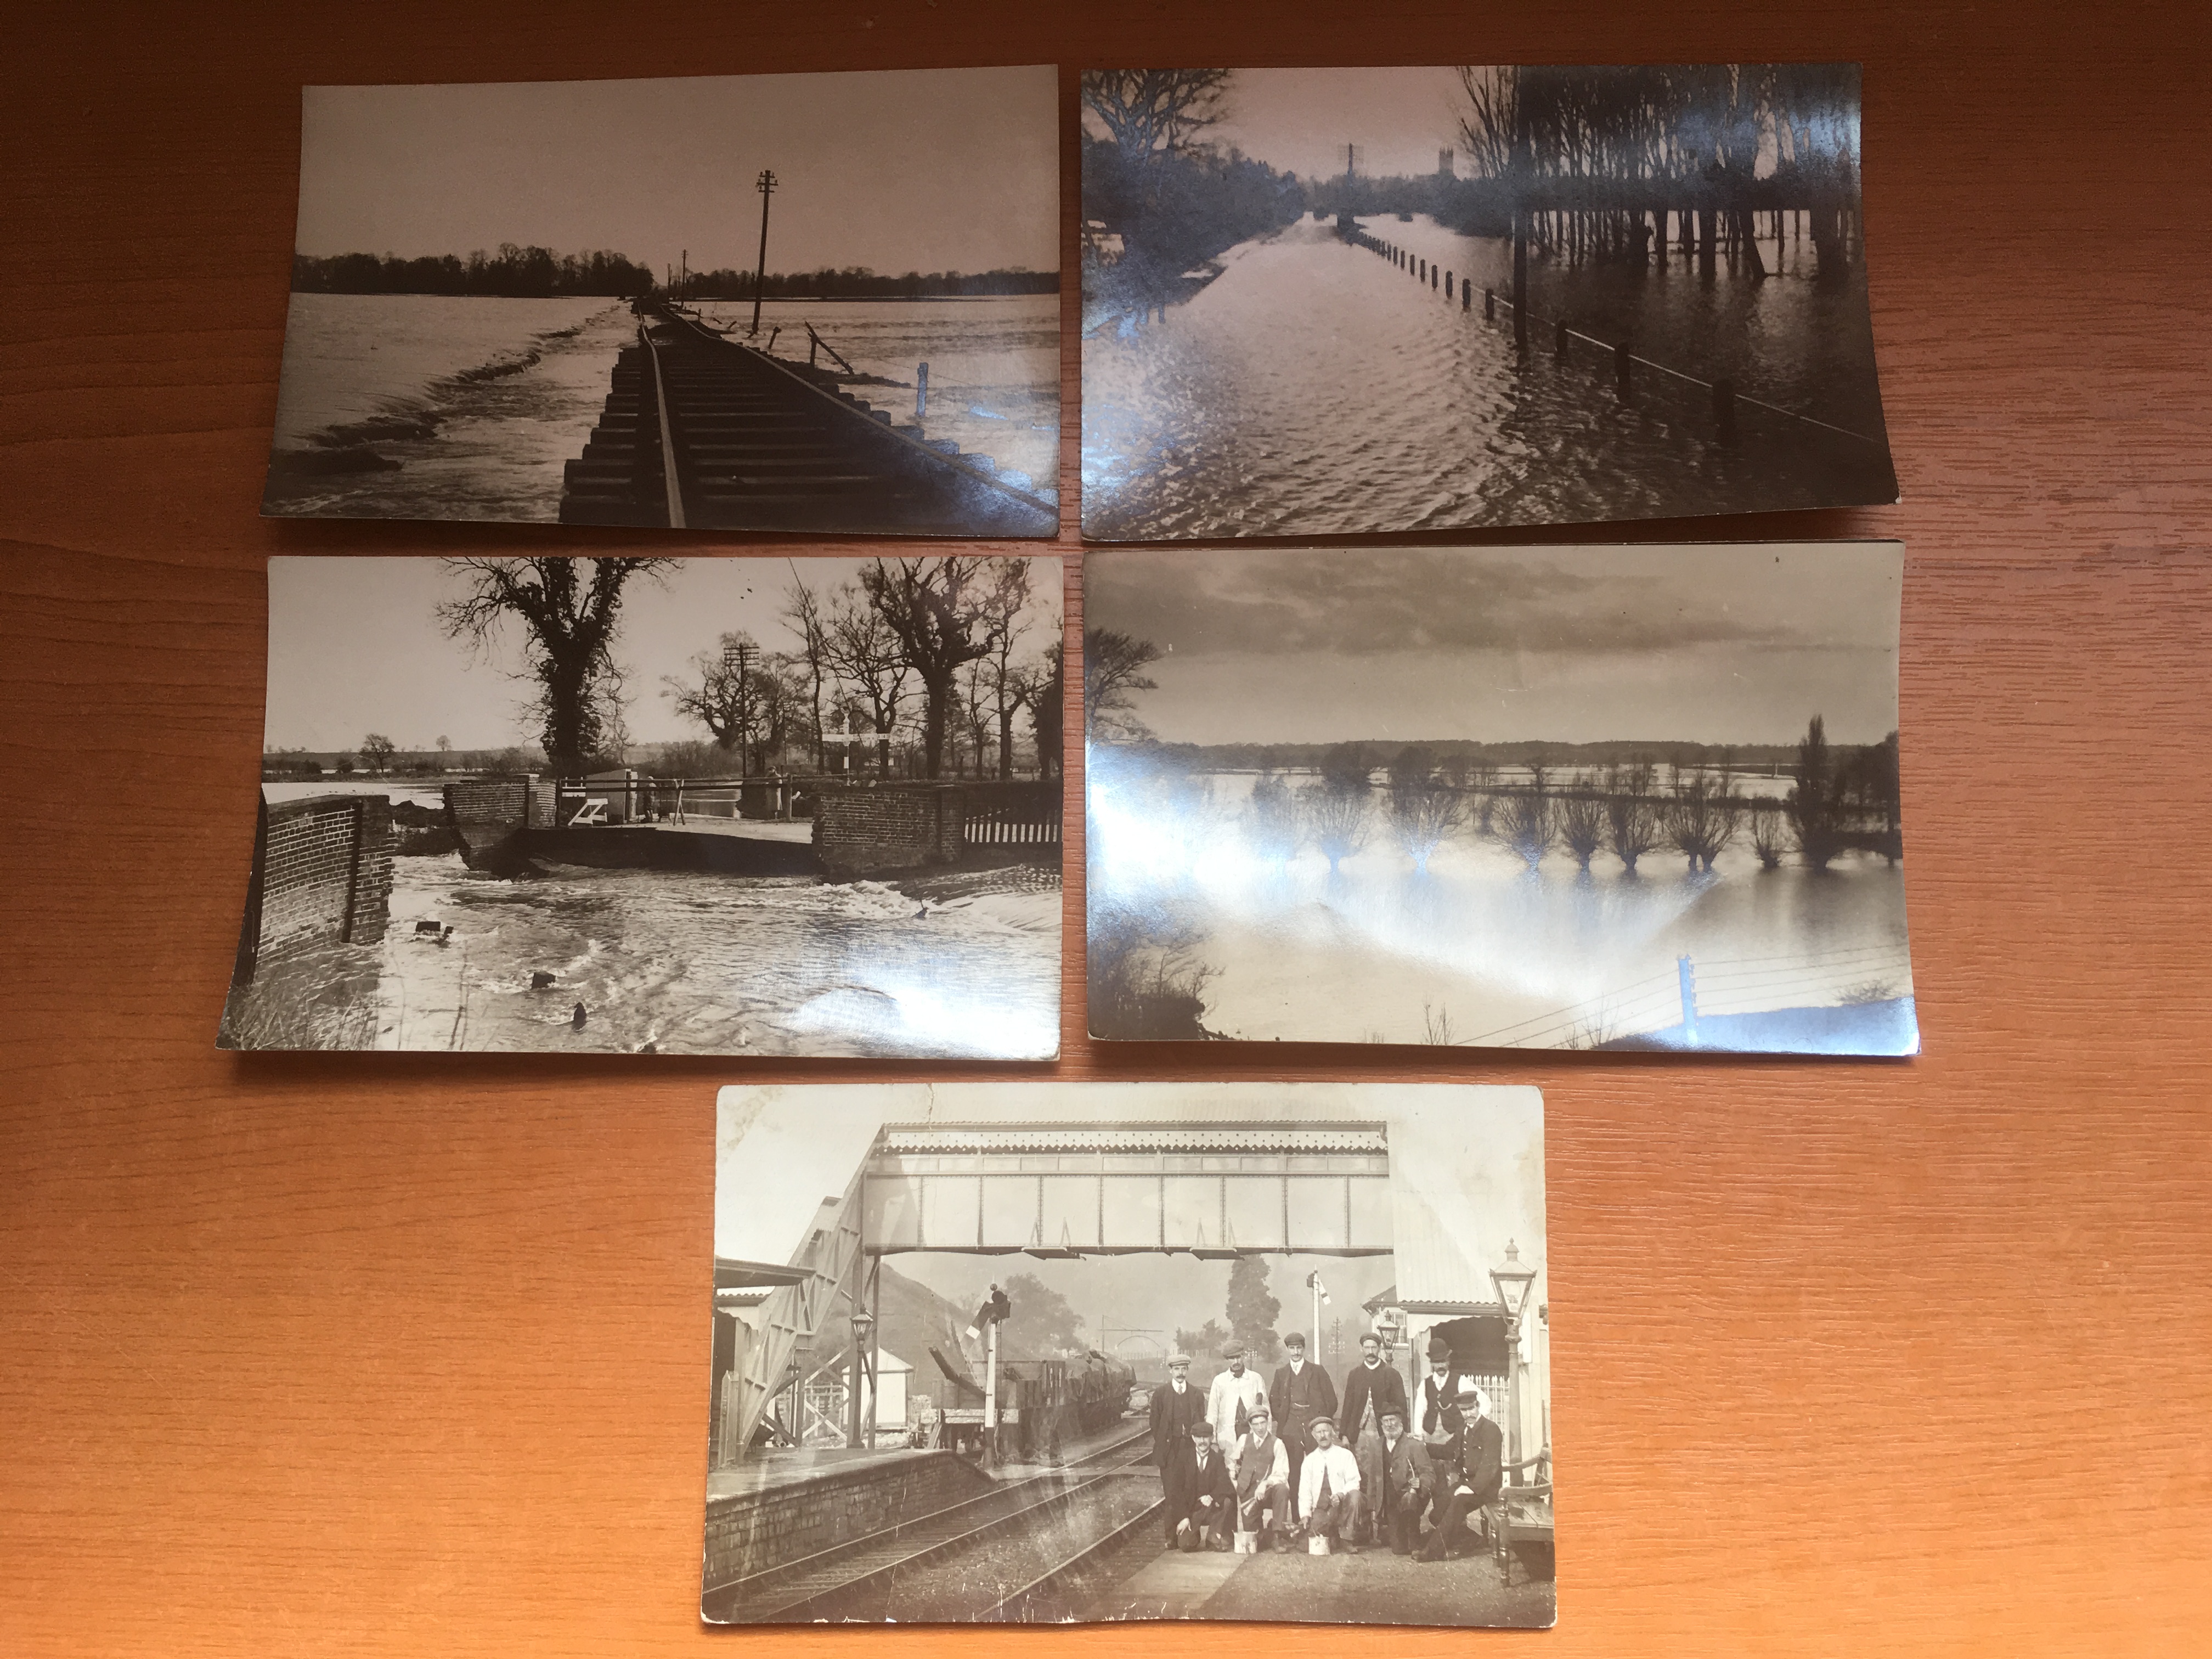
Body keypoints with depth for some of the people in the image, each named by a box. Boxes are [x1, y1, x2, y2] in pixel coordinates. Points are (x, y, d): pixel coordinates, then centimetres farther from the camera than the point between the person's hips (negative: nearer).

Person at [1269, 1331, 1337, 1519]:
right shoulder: (1281, 1373, 13)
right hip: (1290, 1428, 1)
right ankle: (1297, 1516, 1)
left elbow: (1331, 1400, 7)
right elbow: (1274, 1401, 17)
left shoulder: (1317, 1372, 8)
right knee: (1293, 1473, -2)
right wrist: (1282, 1421, 5)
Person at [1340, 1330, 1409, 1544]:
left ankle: (1380, 1527, -3)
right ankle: (1364, 1529, 1)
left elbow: (1400, 1406, 5)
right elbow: (1348, 1405, 14)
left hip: (1383, 1433, -2)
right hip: (1359, 1434, 2)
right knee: (1362, 1481, -2)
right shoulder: (1354, 1375, 15)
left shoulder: (1391, 1375, 8)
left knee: (1382, 1481, -6)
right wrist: (1345, 1434, 6)